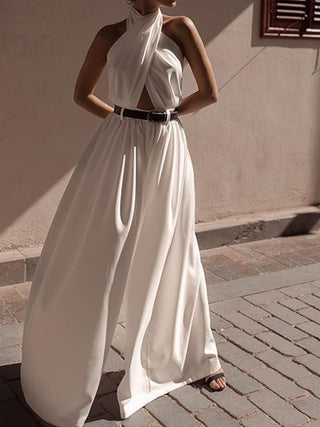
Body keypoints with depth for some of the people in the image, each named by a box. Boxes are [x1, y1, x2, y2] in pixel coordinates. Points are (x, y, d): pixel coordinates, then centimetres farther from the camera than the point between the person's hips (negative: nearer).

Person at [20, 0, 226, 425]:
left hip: (167, 151, 1)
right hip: (119, 151, 0)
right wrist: (123, 117, 5)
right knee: (91, 258, 3)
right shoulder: (111, 35, 3)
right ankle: (65, 373, 22)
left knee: (169, 256, 13)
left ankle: (193, 357, 35)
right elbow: (82, 93, 12)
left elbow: (210, 93, -1)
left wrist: (166, 113, 5)